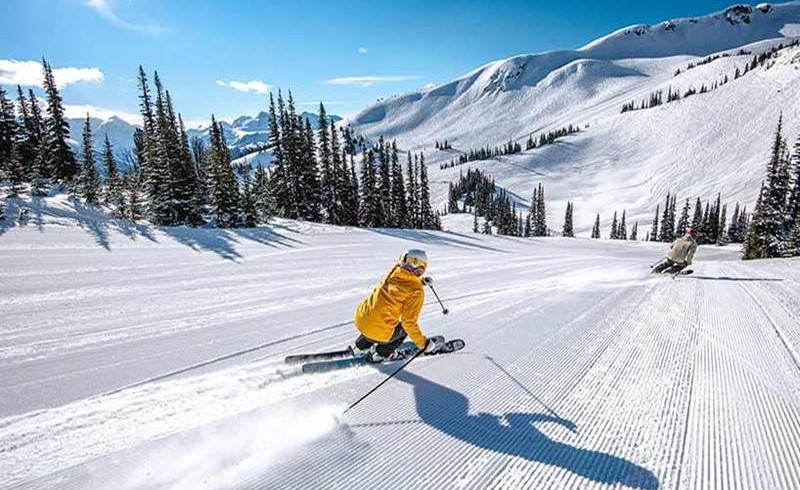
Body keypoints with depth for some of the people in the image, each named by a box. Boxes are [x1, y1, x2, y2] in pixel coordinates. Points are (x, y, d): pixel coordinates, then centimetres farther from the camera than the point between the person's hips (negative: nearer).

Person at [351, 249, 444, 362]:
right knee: (406, 327, 21)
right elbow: (408, 322, -11)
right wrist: (423, 344, -2)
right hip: (379, 333, -5)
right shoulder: (416, 292, -11)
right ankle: (381, 354, 23)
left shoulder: (393, 273, 4)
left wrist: (421, 281, 27)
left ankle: (360, 347, 38)